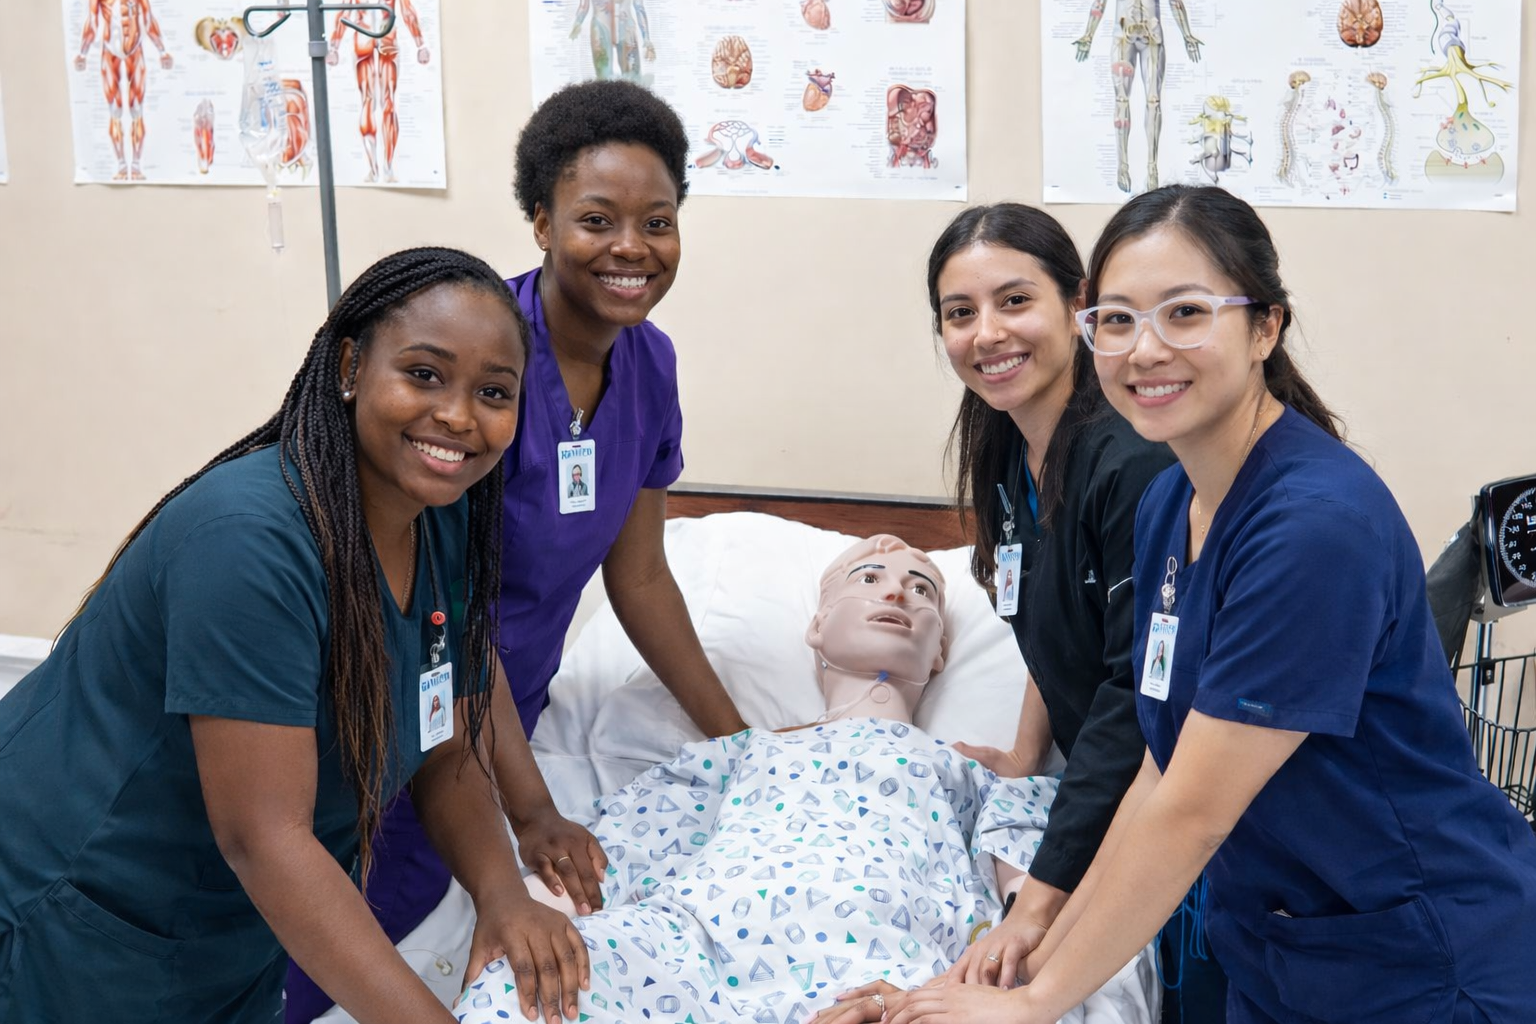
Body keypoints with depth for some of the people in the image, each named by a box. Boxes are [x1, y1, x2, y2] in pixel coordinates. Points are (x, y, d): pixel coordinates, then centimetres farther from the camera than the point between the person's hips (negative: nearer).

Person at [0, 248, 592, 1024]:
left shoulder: (446, 522, -5)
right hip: (80, 936, -7)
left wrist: (502, 893, -18)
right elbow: (262, 837, -32)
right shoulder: (250, 537, -31)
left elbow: (446, 754, 0)